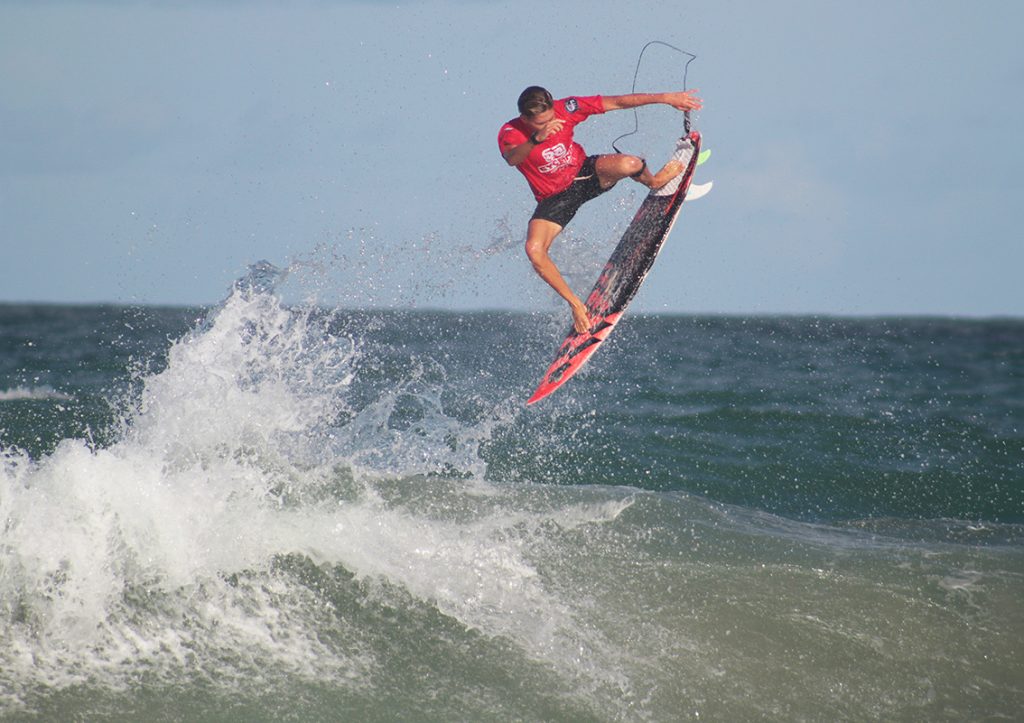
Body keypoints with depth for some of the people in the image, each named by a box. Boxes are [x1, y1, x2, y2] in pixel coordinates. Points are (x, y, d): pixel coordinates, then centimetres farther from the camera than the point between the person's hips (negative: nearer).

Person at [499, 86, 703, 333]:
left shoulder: (565, 109, -19)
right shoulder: (510, 133, -25)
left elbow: (618, 102, -15)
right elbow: (511, 159, -49)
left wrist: (665, 98, -16)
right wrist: (537, 138, -68)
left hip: (584, 173, 1)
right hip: (554, 198, -1)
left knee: (627, 164, -29)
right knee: (534, 250, -26)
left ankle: (654, 182, 11)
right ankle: (576, 305, -5)